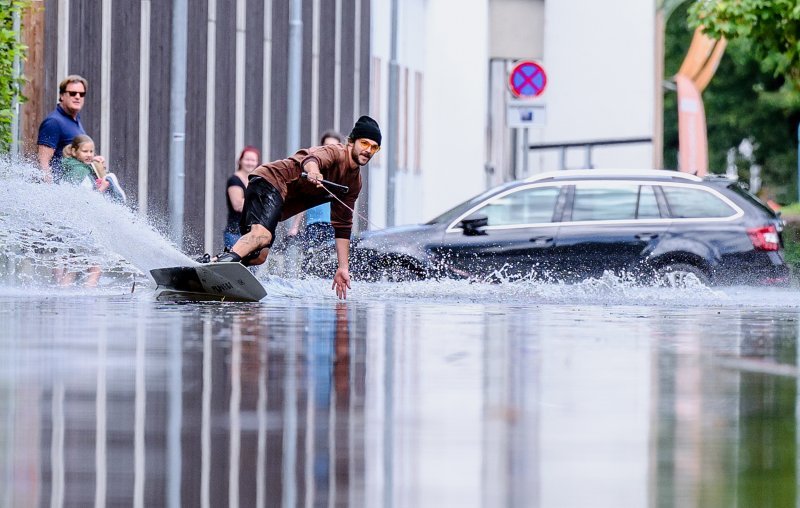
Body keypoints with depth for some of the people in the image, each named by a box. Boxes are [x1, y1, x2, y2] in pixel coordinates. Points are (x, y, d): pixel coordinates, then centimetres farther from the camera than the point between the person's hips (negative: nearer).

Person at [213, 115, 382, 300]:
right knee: (262, 233, -35)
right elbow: (311, 159, -33)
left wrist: (343, 268, 14)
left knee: (258, 256, -2)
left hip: (277, 203, 10)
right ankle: (227, 259, -55)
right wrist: (313, 173, -58)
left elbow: (342, 227, 20)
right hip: (269, 181, -10)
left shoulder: (354, 182, 17)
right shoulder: (335, 152, -9)